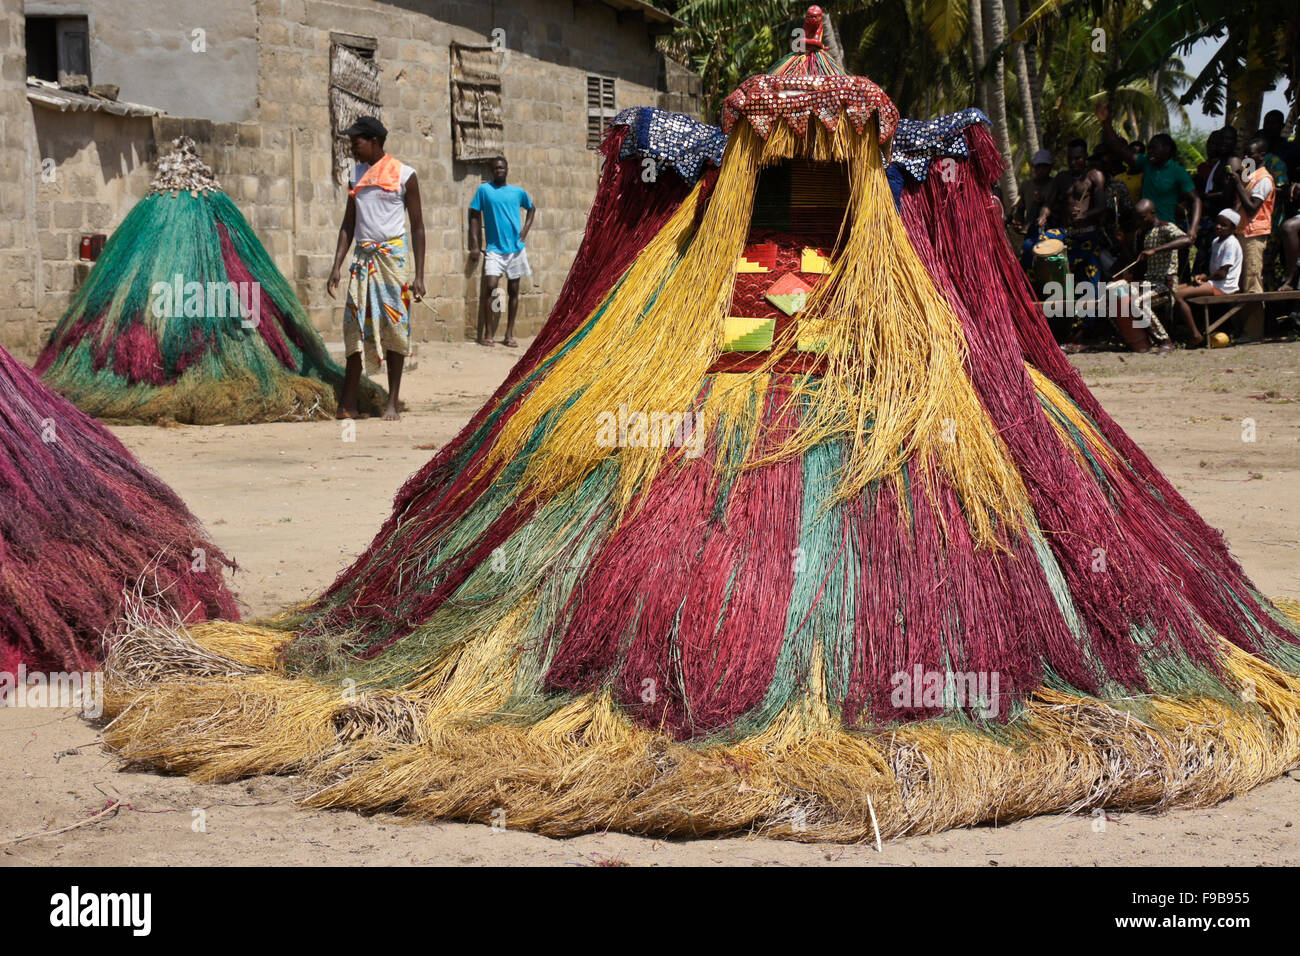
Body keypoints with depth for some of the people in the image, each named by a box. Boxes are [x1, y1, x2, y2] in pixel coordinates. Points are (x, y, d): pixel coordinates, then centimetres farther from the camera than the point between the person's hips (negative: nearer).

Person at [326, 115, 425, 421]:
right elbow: (348, 224, 17)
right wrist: (336, 266, 8)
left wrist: (419, 275, -6)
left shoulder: (403, 175, -1)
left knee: (394, 326, -3)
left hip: (393, 256, -4)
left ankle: (392, 403, 2)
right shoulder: (355, 175, 13)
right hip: (363, 256, 4)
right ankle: (348, 404, -1)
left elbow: (417, 227, -1)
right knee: (355, 325, -1)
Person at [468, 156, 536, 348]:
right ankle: (488, 334, -9)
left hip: (515, 248, 3)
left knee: (513, 290, 5)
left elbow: (532, 208, 24)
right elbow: (474, 216, 1)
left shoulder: (518, 192, 7)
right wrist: (475, 245, -6)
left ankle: (509, 335, 12)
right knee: (490, 287, -15)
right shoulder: (484, 190, 0)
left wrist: (525, 229, 9)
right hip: (494, 248, -3)